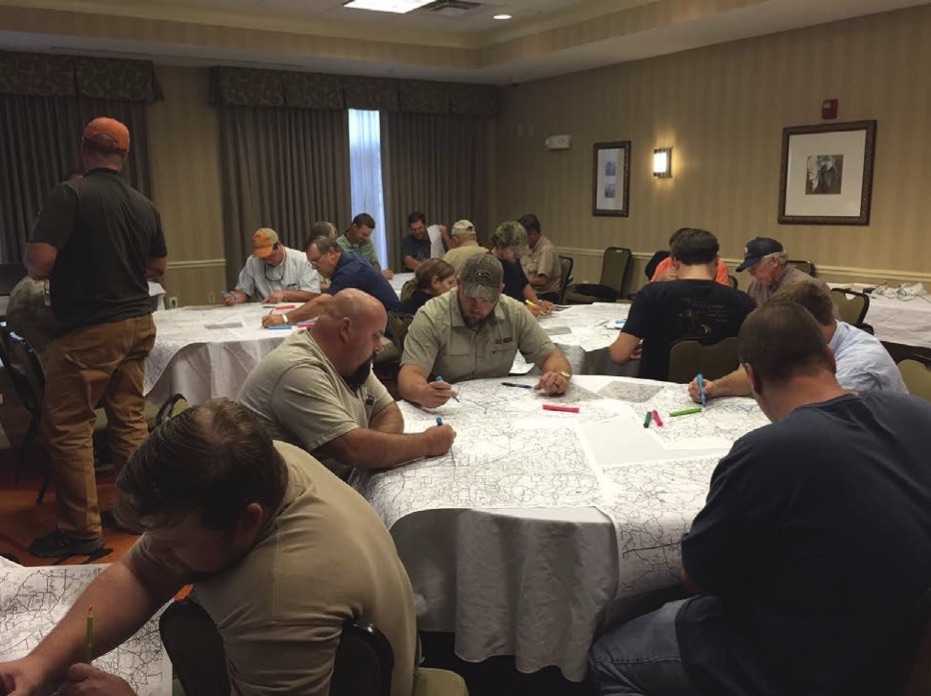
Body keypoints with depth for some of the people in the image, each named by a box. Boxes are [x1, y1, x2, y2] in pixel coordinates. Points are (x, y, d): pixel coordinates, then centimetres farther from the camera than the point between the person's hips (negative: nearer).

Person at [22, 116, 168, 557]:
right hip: (137, 324, 6)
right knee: (129, 419, 14)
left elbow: (38, 264, -18)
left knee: (67, 427, 3)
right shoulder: (145, 206, 6)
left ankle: (80, 531, 9)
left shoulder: (70, 194, -13)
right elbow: (158, 267, 16)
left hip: (88, 331, -6)